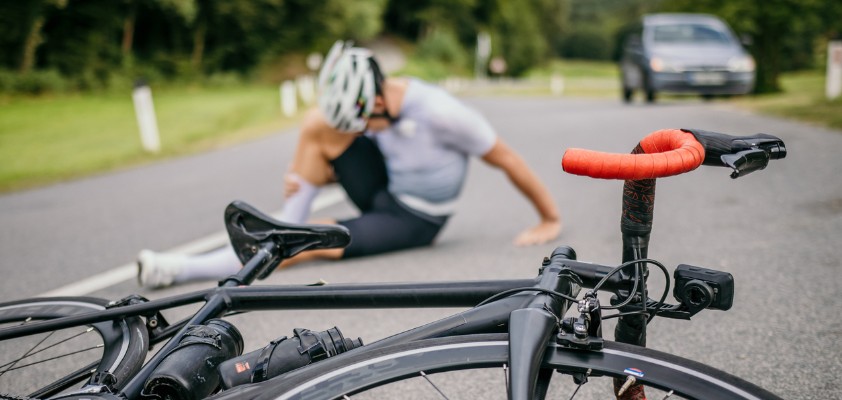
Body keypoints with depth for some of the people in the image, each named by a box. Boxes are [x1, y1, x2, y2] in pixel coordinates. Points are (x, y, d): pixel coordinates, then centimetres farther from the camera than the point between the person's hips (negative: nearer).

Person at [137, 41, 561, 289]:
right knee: (318, 122, -14)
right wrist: (305, 175, -14)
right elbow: (337, 163, 8)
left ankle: (182, 269, -20)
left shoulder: (438, 113, -27)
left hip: (413, 221, -6)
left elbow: (507, 159, -16)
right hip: (382, 193, 6)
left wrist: (550, 220, -8)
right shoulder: (374, 106, -7)